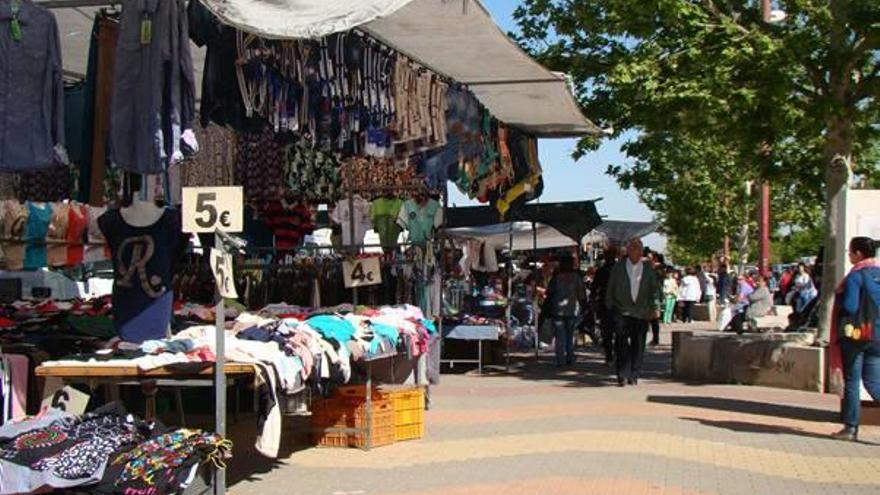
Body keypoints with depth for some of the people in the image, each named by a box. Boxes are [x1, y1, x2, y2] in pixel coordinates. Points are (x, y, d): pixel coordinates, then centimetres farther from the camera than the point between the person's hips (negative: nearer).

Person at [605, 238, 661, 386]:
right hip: (622, 311, -2)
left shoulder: (648, 268, 6)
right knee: (622, 344, -10)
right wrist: (610, 308, 4)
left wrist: (656, 307, -3)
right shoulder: (618, 267, 4)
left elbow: (655, 289, 7)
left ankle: (634, 376, 14)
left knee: (638, 346, 4)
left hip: (642, 313, 2)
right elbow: (610, 289, 7)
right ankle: (622, 376, -9)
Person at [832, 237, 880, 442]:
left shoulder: (856, 276, -14)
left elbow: (849, 307, -19)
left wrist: (837, 299, -1)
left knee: (852, 381, 4)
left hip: (856, 335, -6)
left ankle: (851, 427, 7)